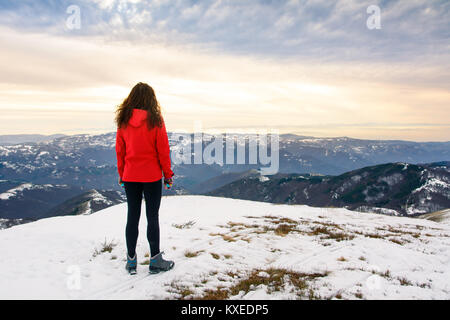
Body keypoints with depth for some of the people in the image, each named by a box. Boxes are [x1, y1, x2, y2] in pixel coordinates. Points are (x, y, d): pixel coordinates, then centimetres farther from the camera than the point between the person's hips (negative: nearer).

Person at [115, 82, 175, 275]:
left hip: (130, 177, 4)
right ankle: (155, 261, 13)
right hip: (152, 176, -3)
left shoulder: (123, 120, 0)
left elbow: (119, 150, 5)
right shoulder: (155, 120, -10)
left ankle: (131, 261, 20)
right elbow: (163, 150, -9)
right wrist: (168, 174, 1)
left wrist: (121, 174, 15)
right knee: (153, 217, 5)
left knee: (132, 216, 11)